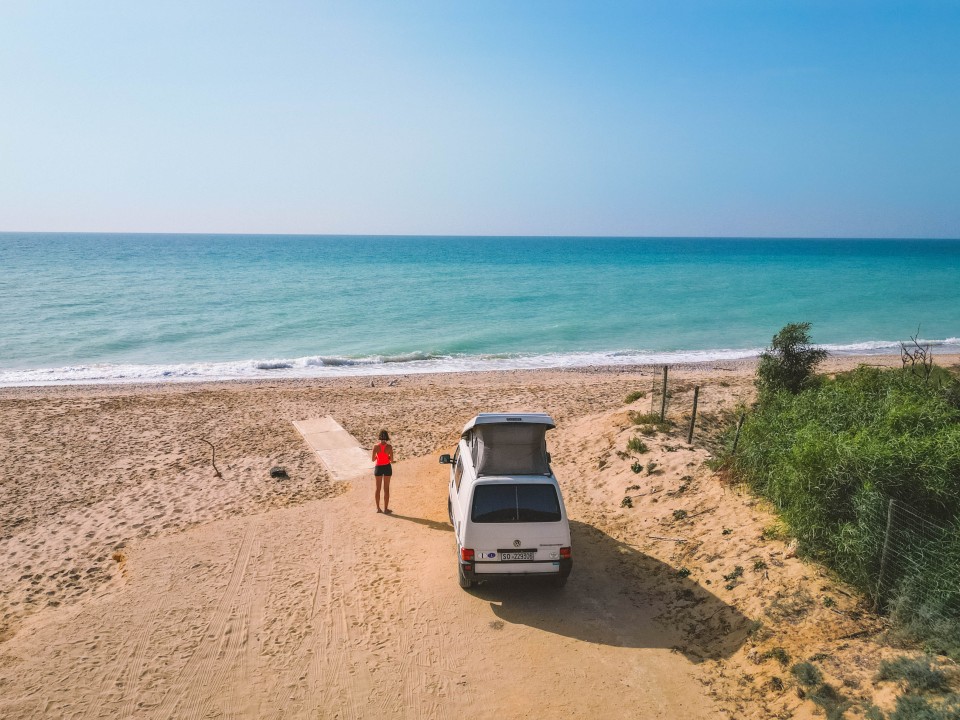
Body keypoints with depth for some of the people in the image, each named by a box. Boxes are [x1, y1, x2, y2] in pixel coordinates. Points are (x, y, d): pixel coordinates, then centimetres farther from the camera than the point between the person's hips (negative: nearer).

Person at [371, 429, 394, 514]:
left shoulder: (376, 446, -13)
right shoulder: (389, 446, -15)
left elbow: (373, 459, -7)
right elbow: (392, 460, -12)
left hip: (378, 468, 1)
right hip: (387, 467, -1)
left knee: (378, 488, 15)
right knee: (386, 488, 10)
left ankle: (378, 508, 21)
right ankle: (386, 508, 15)